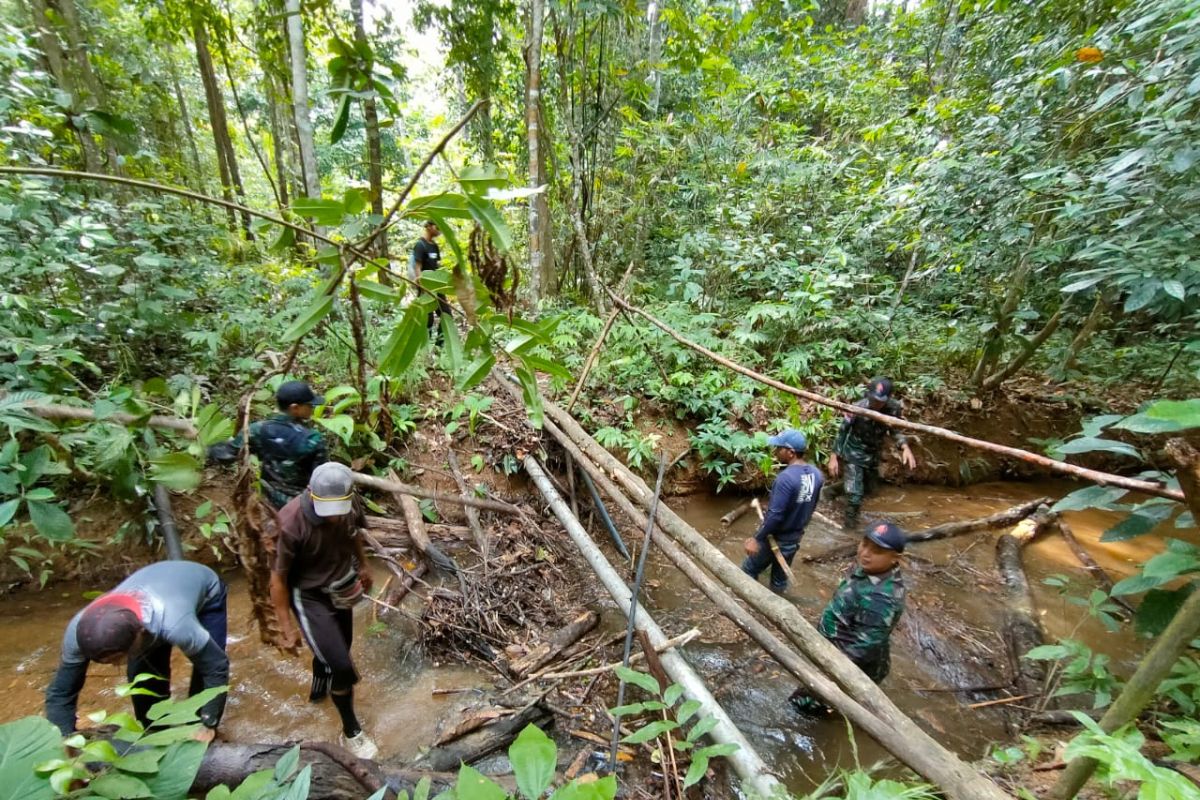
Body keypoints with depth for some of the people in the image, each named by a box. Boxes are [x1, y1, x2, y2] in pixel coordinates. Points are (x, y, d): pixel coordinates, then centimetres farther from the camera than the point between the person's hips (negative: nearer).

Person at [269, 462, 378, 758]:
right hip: (310, 596, -5)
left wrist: (363, 565, 17)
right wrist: (286, 627, -14)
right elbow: (278, 577, -20)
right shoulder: (292, 524, -34)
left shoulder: (349, 505, -19)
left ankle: (319, 690, 60)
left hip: (340, 588, 6)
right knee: (341, 666, -5)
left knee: (337, 648, 26)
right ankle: (351, 731, 22)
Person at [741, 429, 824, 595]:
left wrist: (757, 538, -19)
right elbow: (811, 507, 8)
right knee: (780, 578, 22)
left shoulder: (786, 478, -30)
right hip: (794, 538, 7)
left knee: (748, 572, 14)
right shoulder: (816, 474, -5)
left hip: (775, 538, -7)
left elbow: (775, 515, -29)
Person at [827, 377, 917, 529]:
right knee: (855, 492, -6)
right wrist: (833, 457, -16)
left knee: (868, 489, 21)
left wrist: (905, 447, -19)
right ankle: (850, 517, 19)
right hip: (853, 453, -4)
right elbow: (842, 432, -16)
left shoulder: (894, 408, -18)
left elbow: (895, 429, -1)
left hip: (873, 454, 5)